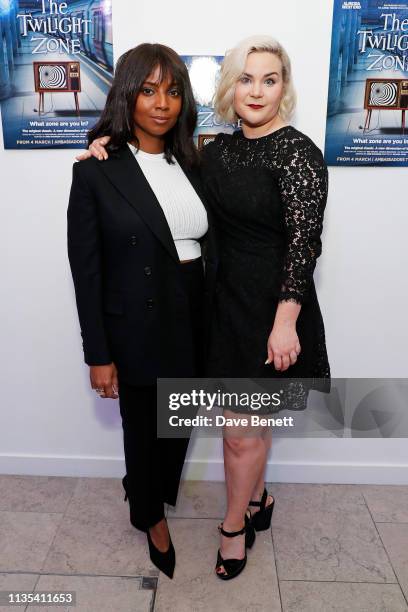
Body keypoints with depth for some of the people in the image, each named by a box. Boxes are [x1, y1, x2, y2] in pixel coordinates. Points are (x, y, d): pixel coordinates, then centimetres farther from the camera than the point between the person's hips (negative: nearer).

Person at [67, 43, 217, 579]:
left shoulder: (190, 163, 4)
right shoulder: (96, 171, -11)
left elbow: (206, 243, 7)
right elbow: (86, 269, -10)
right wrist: (99, 355, -10)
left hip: (193, 320, 5)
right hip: (138, 327, -4)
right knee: (145, 428, 16)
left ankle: (157, 490, 53)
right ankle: (150, 515, 46)